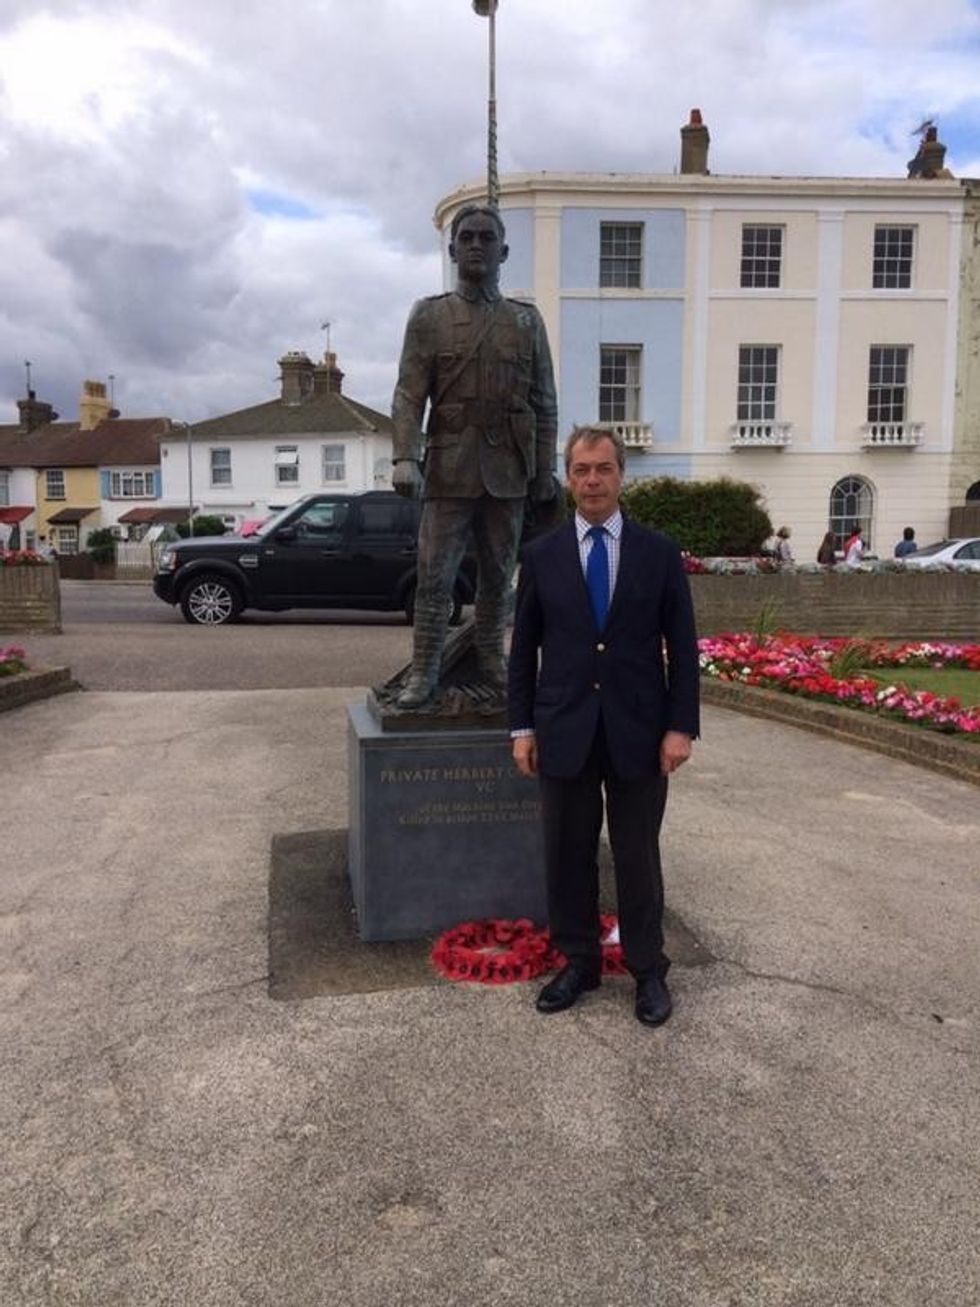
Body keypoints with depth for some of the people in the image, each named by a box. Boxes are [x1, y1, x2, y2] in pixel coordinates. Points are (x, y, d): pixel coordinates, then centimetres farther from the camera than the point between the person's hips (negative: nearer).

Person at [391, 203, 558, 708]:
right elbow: (408, 395, -2)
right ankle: (424, 670, 6)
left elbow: (544, 403, 10)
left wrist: (545, 470, 4)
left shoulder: (527, 320, 11)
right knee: (434, 574, -3)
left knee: (498, 573, 10)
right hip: (449, 467, -2)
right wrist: (405, 457, -15)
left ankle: (490, 659, 23)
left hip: (509, 469, 2)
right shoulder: (428, 316, 6)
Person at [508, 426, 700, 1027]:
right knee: (569, 855, 10)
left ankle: (649, 970, 25)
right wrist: (521, 727, 1)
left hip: (639, 732, -1)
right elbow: (524, 649, 5)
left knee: (639, 857, 9)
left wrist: (681, 726, -6)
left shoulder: (660, 552, 1)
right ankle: (579, 962, 27)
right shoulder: (542, 555, 3)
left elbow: (682, 647, 1)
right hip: (564, 732, 1)